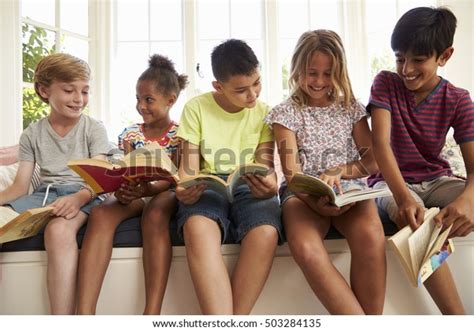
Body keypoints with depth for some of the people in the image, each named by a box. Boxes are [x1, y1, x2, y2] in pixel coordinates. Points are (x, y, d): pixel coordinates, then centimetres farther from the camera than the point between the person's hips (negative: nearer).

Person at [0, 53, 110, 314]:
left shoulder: (93, 129, 4)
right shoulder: (32, 134, 13)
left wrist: (78, 198, -28)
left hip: (82, 196, -3)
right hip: (44, 194, 4)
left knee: (59, 230, -37)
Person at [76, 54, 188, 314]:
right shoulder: (130, 134, 13)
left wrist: (148, 189, -31)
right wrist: (120, 191, -19)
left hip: (164, 193, -3)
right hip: (133, 194, 3)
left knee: (154, 217, -41)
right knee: (100, 214, -33)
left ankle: (152, 313, -45)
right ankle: (84, 315, -41)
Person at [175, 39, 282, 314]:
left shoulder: (263, 112, 7)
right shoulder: (196, 108, 3)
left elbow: (266, 165, 1)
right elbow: (189, 166, 0)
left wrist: (270, 185, -24)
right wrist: (184, 189, -24)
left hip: (250, 189, 1)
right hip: (207, 188, -1)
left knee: (266, 232, -34)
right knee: (197, 227, -37)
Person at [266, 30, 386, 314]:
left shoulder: (351, 108, 13)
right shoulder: (285, 113, 6)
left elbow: (373, 160, 5)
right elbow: (292, 173, -6)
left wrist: (340, 171, -17)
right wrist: (315, 203, -27)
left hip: (349, 188, 2)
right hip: (303, 193, -1)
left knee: (371, 236, -34)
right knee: (304, 248, -35)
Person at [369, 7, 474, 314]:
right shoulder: (385, 84, -7)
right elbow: (381, 144, -21)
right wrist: (403, 196, -39)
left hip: (437, 180, 3)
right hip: (393, 181, -2)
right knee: (417, 220, -37)